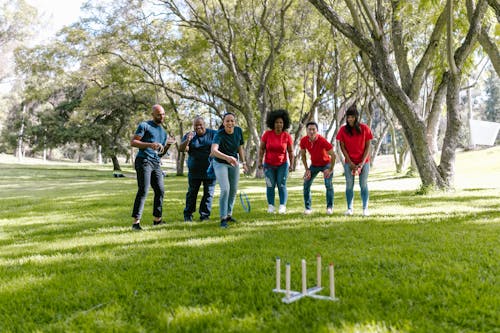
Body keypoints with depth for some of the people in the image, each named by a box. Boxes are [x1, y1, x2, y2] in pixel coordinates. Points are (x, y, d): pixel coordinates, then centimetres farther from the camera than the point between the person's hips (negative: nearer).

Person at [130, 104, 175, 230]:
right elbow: (133, 142, -7)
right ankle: (136, 222, -16)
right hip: (144, 161, -7)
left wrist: (168, 144, 6)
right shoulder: (145, 125, 2)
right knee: (143, 191, -15)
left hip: (156, 164, 7)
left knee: (160, 191, 8)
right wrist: (150, 145, -19)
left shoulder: (163, 132, 23)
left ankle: (157, 219, 20)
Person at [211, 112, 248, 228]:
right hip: (220, 163, -5)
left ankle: (229, 214, 29)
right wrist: (227, 158, -61)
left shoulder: (238, 131, -12)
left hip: (234, 163, 5)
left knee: (233, 190, 11)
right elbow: (214, 150, -46)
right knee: (225, 189, -17)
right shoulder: (219, 135, -28)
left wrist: (243, 162, 7)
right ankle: (223, 218, -7)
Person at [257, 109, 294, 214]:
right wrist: (260, 161, -10)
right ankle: (270, 206, 8)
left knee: (282, 185, -4)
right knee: (270, 185, 1)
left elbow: (291, 151, -2)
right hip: (269, 165, 1)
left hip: (282, 165, 0)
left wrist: (291, 164, -6)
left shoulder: (287, 136, -10)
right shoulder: (267, 134, -11)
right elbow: (261, 148, -4)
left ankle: (282, 206, -3)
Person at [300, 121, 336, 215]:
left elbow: (333, 155, -23)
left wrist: (331, 170, -19)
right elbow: (303, 155, -1)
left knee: (328, 184, -16)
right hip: (314, 164, 4)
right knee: (306, 184, -6)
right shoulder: (303, 141, -17)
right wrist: (307, 169, -4)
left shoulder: (322, 141, -30)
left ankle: (330, 207, -1)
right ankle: (308, 207, 3)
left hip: (326, 163, -4)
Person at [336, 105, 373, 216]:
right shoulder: (343, 130, -4)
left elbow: (368, 146, -3)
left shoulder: (364, 128, -5)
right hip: (349, 162, 1)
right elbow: (342, 147, -3)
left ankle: (365, 208, 5)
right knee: (349, 185, 0)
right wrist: (351, 163, -9)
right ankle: (349, 208, 7)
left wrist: (362, 163, -11)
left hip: (363, 162, -1)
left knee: (364, 185, 0)